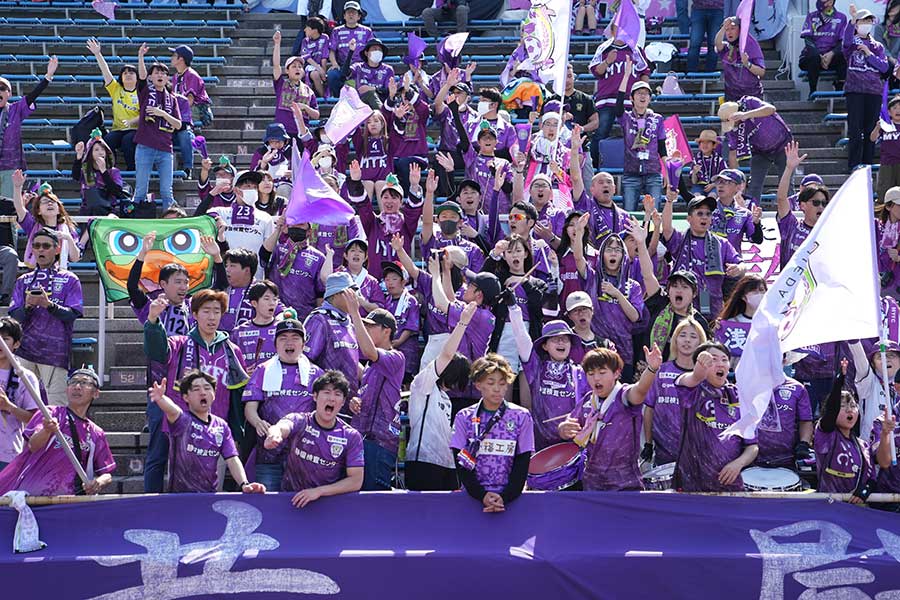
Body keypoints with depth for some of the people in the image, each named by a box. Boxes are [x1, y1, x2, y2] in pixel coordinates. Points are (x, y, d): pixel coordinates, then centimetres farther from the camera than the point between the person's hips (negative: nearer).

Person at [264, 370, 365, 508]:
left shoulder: (352, 437, 0)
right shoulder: (299, 421, -3)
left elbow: (356, 481, -4)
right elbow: (282, 427, -27)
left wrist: (319, 491, -17)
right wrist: (274, 434, -52)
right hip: (292, 500, 0)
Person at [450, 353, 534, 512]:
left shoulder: (521, 417, 7)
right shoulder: (464, 417, 9)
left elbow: (522, 464, 3)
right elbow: (461, 464, 3)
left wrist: (504, 498, -12)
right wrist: (482, 496, -12)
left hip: (509, 495, 0)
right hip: (473, 496, 0)